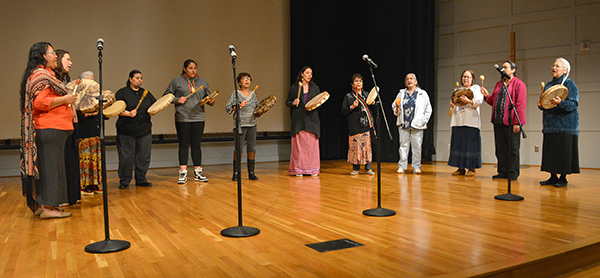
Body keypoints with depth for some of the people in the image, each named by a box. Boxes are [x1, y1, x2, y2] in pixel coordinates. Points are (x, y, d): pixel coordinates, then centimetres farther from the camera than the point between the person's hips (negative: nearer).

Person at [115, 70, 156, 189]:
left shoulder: (146, 93, 16)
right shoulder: (122, 93, 2)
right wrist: (128, 113, -21)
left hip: (144, 130, 4)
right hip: (126, 130, -4)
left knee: (143, 156, 5)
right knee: (126, 157, -2)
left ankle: (141, 179, 16)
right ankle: (124, 181, 9)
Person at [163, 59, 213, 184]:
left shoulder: (202, 82, 12)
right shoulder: (176, 81, 4)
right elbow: (166, 96, 7)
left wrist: (211, 101, -8)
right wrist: (177, 100, -9)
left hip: (198, 118, 2)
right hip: (182, 118, -2)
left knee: (196, 145, 5)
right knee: (184, 145, 0)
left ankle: (198, 172, 13)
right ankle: (183, 173, 6)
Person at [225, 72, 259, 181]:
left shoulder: (253, 94, 12)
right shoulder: (235, 94, -2)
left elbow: (257, 106, 24)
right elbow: (227, 108, -7)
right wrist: (238, 106, -20)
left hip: (252, 124, 5)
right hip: (240, 125, -5)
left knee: (252, 148, 5)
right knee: (239, 148, -5)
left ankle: (251, 172, 14)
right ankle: (235, 173, 5)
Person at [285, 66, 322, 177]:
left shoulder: (315, 88, 14)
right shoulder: (294, 88, 7)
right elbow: (287, 102, 11)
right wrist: (293, 103, -10)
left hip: (312, 120, 2)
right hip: (299, 120, -1)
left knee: (312, 144, -2)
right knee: (299, 144, -4)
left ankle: (312, 169, 5)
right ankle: (298, 169, 2)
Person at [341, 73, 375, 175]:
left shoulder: (367, 95, 16)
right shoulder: (348, 96, 8)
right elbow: (343, 111, 4)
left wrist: (373, 103, 2)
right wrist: (352, 107, -12)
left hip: (366, 125, 2)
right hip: (354, 126, -2)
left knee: (367, 145, -3)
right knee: (355, 146, -3)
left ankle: (368, 168, 2)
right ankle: (355, 168, 8)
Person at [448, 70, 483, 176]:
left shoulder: (476, 88, 7)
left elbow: (479, 101, -7)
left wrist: (468, 101, -22)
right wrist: (452, 105, 5)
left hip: (470, 121, -5)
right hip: (458, 121, 5)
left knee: (470, 144, -8)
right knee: (458, 144, 2)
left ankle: (471, 168, -4)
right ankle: (461, 168, 7)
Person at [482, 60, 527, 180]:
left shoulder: (519, 84, -4)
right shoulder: (499, 84, 18)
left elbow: (521, 105, -11)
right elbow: (494, 101, 22)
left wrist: (517, 122, -18)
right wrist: (487, 96, 2)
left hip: (511, 122, -7)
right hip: (498, 121, 7)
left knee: (512, 148, 1)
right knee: (500, 148, 9)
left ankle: (513, 173, 9)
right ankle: (502, 172, 17)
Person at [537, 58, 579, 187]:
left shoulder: (569, 84, -3)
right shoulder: (549, 85, 17)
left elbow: (573, 104, -13)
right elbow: (544, 101, 22)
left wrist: (560, 103, -30)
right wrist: (541, 105, -1)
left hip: (565, 125, -6)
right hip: (550, 123, 6)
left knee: (563, 151, -5)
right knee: (550, 151, 5)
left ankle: (563, 178, 3)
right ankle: (553, 177, 12)